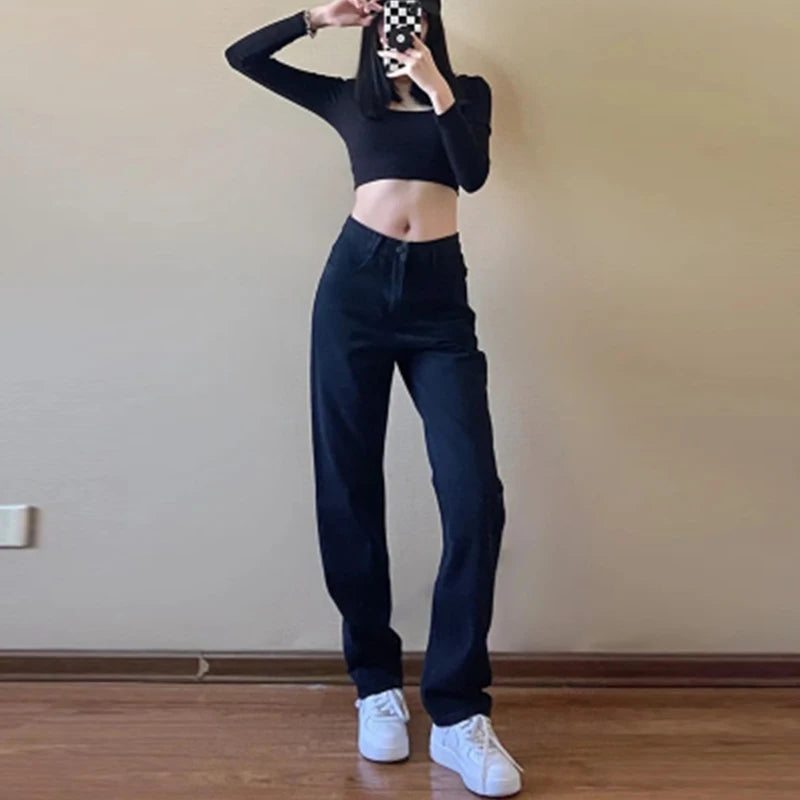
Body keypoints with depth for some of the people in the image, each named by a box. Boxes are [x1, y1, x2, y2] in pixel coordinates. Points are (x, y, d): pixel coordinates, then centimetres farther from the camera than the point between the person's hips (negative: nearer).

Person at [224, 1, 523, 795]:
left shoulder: (467, 91, 17)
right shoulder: (348, 97, 18)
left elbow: (473, 174, -1)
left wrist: (436, 86, -7)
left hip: (439, 294, 0)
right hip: (355, 285, 1)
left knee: (474, 493, -14)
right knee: (349, 488, -1)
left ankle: (458, 709, -4)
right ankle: (376, 685, 14)